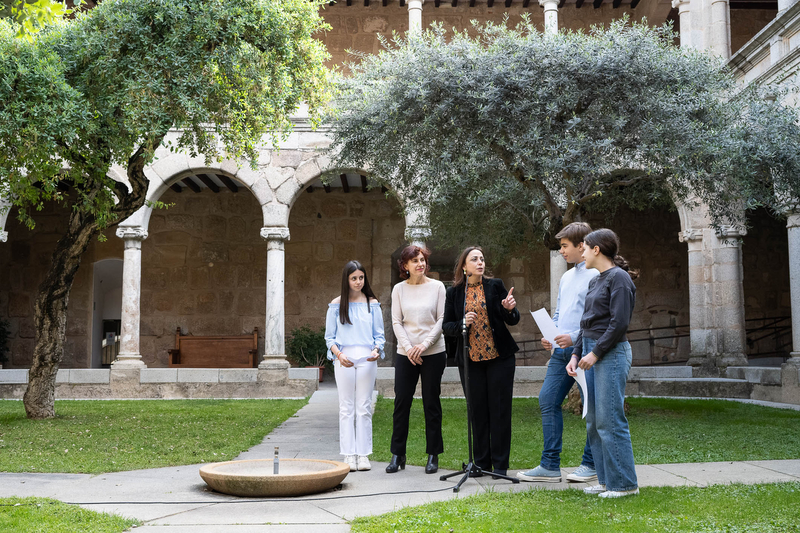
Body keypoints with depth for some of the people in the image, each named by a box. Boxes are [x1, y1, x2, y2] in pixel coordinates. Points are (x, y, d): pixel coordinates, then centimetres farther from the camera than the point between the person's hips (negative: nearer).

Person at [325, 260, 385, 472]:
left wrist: (377, 350, -9)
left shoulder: (372, 304, 9)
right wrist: (338, 354, -10)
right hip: (344, 359, -1)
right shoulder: (337, 305, 7)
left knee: (364, 408, 1)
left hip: (366, 360, 1)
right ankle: (349, 455, 4)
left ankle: (363, 454, 6)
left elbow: (379, 334, 11)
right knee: (346, 408, 0)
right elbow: (329, 336, 7)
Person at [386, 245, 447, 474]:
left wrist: (424, 344, -12)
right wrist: (408, 348, -10)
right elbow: (396, 322, 3)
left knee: (431, 403, 3)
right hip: (405, 354, 1)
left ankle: (433, 455, 13)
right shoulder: (399, 289, 6)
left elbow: (442, 320, -1)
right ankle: (398, 454, 12)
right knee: (401, 403, 1)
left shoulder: (437, 287, 2)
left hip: (433, 353, -1)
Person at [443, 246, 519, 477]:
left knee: (500, 410, 0)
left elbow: (513, 321, 5)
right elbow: (446, 326, 6)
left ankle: (500, 464, 8)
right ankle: (481, 463, 17)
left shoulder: (495, 286, 3)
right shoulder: (454, 293, 5)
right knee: (477, 411, 6)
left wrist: (510, 309, -17)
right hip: (470, 359, 1)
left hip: (499, 357, -1)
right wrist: (462, 323, -13)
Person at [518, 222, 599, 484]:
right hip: (561, 351, 9)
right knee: (548, 400, 4)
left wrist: (575, 336, -21)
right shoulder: (566, 277, 19)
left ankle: (590, 464, 14)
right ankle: (550, 465, 10)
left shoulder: (596, 275, -8)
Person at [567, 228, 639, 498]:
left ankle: (624, 483, 2)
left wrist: (596, 353, -15)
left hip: (611, 354, -9)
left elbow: (619, 322, -16)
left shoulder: (619, 278, -9)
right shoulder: (595, 281, 18)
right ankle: (606, 480, 17)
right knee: (594, 421, 10)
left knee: (610, 420, -7)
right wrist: (576, 355, 10)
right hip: (592, 354, 9)